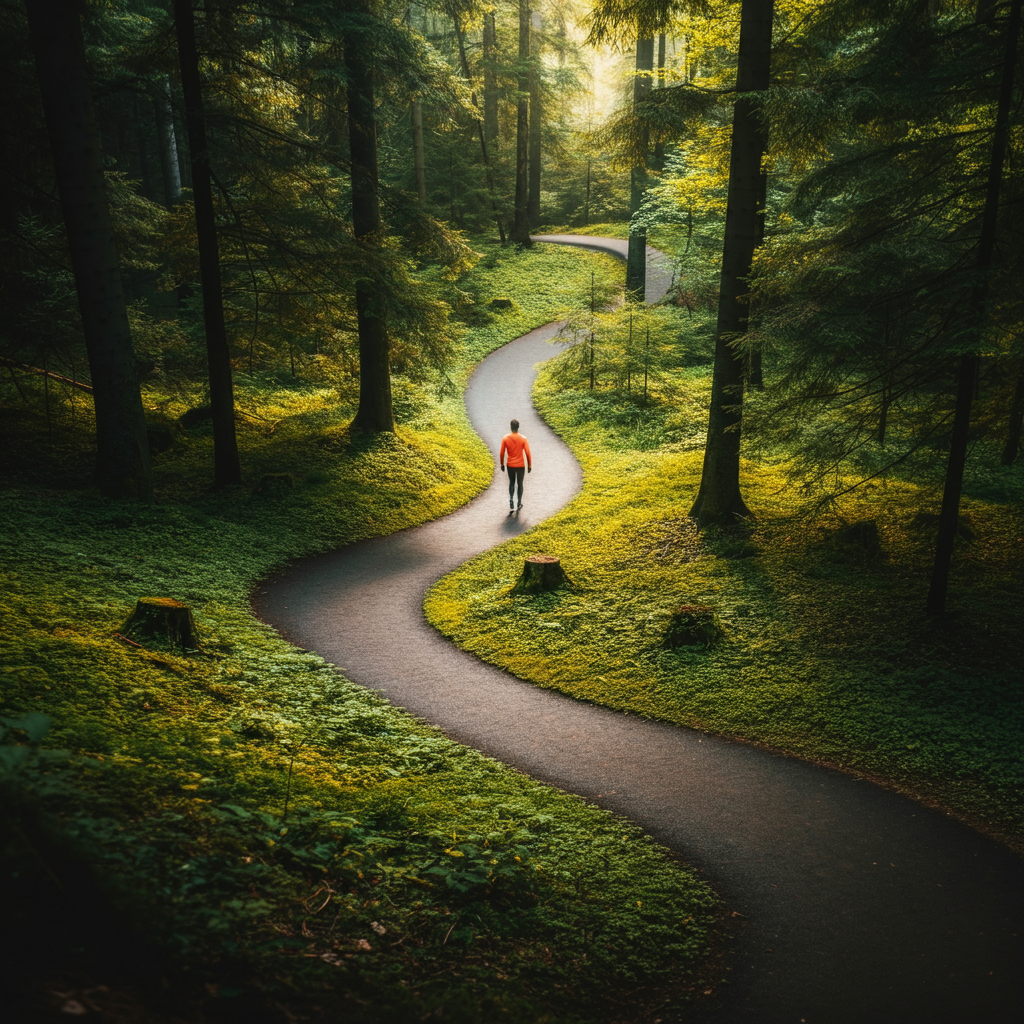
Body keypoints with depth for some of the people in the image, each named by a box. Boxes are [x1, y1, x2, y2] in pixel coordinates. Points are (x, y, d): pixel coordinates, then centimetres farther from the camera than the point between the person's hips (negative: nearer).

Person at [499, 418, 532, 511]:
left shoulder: (505, 438, -10)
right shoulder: (523, 439, -14)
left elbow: (501, 453, -5)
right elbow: (528, 454, -11)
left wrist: (502, 464, 9)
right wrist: (529, 466, 1)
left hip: (510, 465, 1)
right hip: (520, 465, -1)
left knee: (511, 483, 18)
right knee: (520, 484, 17)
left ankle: (511, 500, -3)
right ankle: (519, 503, 26)